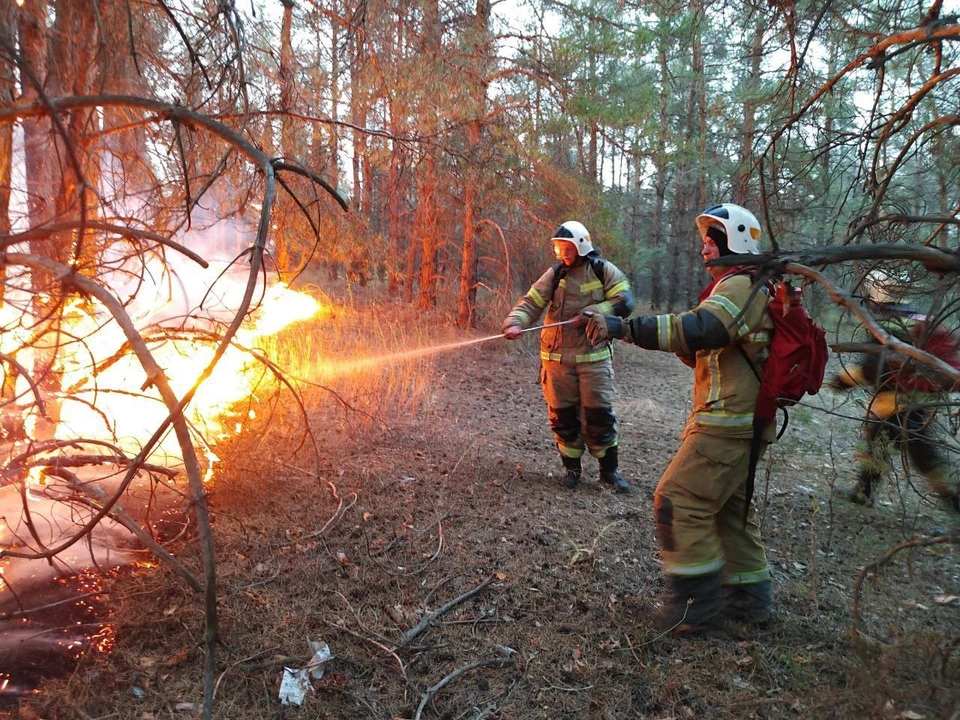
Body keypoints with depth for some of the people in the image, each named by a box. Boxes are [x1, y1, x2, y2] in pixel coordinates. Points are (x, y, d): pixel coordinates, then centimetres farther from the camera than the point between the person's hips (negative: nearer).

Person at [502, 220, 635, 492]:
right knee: (562, 415, 7)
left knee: (599, 414, 1)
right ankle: (572, 467, 24)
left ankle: (609, 469, 18)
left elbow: (624, 302, -8)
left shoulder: (604, 271, 0)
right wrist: (514, 323, -25)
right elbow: (531, 303, -6)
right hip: (557, 357, 2)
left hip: (593, 356, -2)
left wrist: (590, 314, -19)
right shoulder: (554, 275, 3)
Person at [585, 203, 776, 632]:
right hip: (741, 424, 11)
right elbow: (711, 357, 22)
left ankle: (695, 599, 1)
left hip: (727, 425, -11)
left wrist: (623, 328, -36)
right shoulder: (746, 290, 21)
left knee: (679, 502, -8)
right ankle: (748, 597, 28)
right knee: (731, 507, 18)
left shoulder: (740, 286, -14)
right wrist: (683, 345, 4)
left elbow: (698, 330, -33)